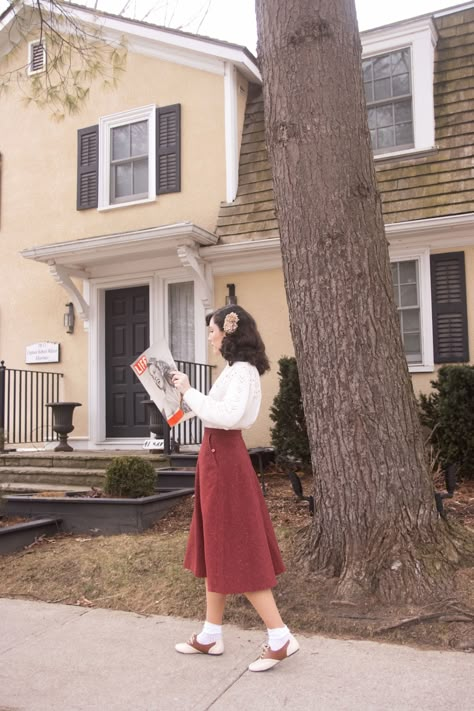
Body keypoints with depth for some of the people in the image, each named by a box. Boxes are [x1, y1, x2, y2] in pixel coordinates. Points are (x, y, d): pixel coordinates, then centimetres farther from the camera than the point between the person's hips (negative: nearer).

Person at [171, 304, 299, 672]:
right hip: (218, 457, 10)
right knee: (218, 547, 15)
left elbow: (226, 416, -28)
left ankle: (281, 638, 5)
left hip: (224, 458, -10)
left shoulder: (242, 370, -16)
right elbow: (219, 411, 10)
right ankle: (211, 635, 27)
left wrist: (190, 392, -21)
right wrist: (188, 394, 16)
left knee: (237, 552, -4)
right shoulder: (237, 369, 13)